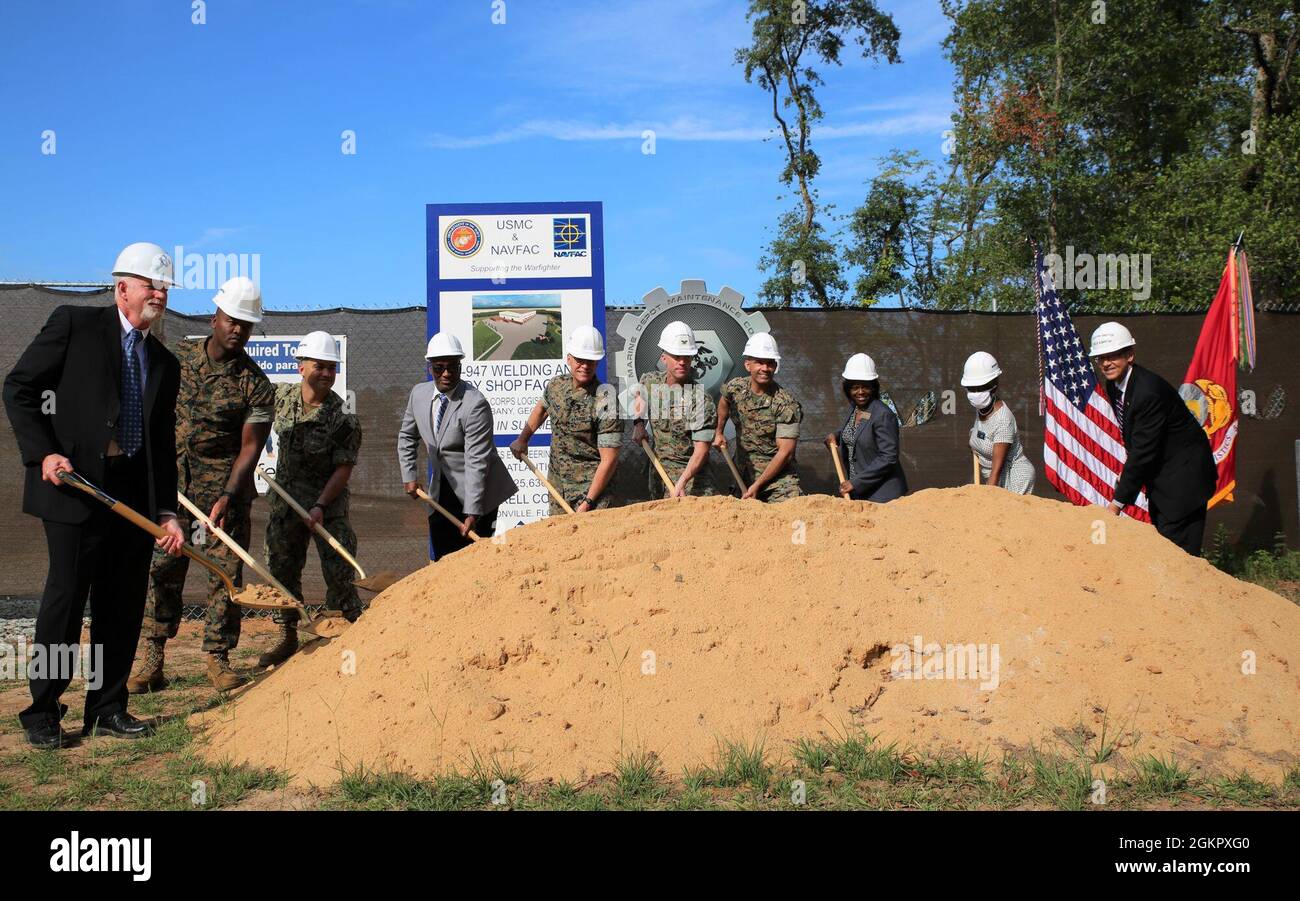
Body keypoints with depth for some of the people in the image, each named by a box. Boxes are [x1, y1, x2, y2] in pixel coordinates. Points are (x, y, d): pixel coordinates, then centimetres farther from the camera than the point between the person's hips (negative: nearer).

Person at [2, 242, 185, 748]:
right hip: (76, 483, -5)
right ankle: (42, 713, 8)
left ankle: (107, 709, 19)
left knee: (125, 604, 7)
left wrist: (167, 512, 9)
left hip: (136, 493, 6)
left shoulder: (164, 363, 17)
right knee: (67, 594, -5)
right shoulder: (74, 324, 2)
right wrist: (43, 453, -12)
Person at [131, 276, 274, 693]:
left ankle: (218, 658, 10)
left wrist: (227, 496, -20)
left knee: (226, 571, 0)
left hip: (225, 485, -2)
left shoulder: (255, 383, -7)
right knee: (161, 568, 1)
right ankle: (153, 661, 7)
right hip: (172, 480, 2)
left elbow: (250, 447, -10)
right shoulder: (177, 357, 3)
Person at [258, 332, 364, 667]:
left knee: (339, 573, -7)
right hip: (285, 500, 5)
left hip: (328, 503, -5)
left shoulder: (343, 419, -17)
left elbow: (344, 469, -15)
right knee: (282, 569, 11)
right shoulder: (281, 396, -2)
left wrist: (320, 507, -22)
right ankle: (287, 637, 24)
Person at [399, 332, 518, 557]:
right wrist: (409, 476, 6)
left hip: (475, 491, -6)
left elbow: (477, 462, -24)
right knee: (443, 561, 8)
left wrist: (472, 513, -26)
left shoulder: (475, 404, -22)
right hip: (440, 493, 6)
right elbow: (407, 436, 17)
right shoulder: (419, 393, 0)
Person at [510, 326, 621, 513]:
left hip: (591, 487, -6)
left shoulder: (604, 400, -19)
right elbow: (541, 408, 28)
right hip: (557, 484, 6)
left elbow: (609, 459, -20)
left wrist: (588, 502, -21)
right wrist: (522, 439, 25)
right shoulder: (556, 385, 1)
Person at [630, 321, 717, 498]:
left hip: (692, 471, -5)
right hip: (658, 469, 5)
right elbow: (639, 393, 28)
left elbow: (701, 449, -20)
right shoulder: (650, 382, 1)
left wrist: (681, 483, -32)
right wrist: (638, 424, 10)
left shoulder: (701, 397, -17)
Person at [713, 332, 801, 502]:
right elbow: (724, 402, 26)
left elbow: (785, 452, -18)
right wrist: (719, 432, 26)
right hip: (744, 477, 5)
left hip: (780, 481, -4)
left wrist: (757, 485, -17)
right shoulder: (735, 388, -1)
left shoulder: (786, 404, -17)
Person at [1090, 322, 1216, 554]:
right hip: (1159, 474, 9)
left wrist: (1118, 502, -23)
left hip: (1183, 475, -9)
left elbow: (1143, 450, -26)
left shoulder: (1149, 391, -27)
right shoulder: (1113, 386, 1)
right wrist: (1128, 472, 0)